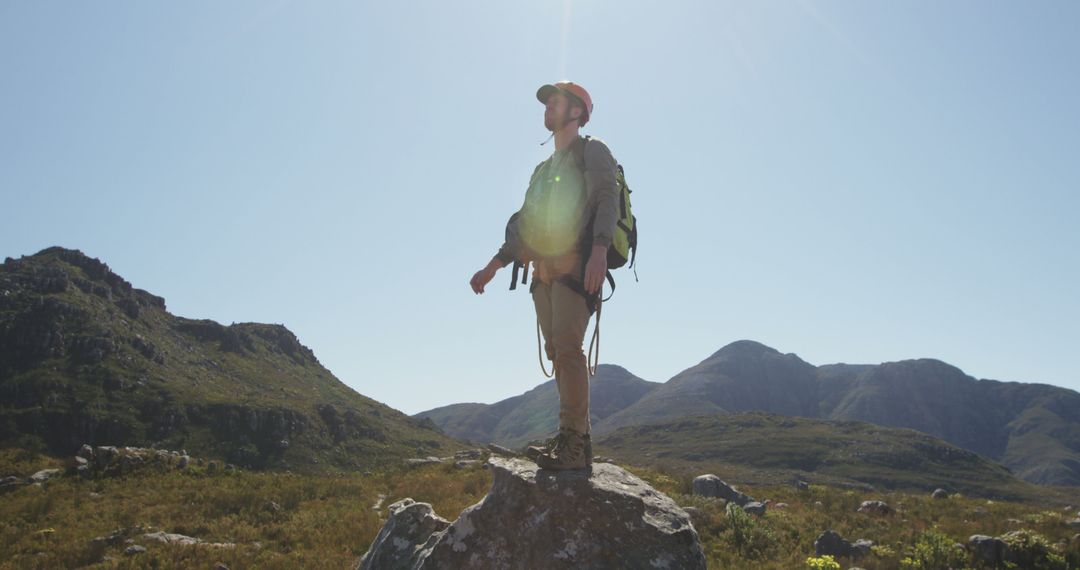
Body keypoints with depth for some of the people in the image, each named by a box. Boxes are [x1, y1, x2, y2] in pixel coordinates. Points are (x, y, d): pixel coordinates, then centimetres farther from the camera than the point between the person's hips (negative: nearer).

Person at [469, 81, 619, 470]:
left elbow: (608, 198, -12)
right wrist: (493, 267, 24)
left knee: (566, 347, -19)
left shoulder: (592, 151, 5)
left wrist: (599, 250, -29)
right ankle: (574, 439, 6)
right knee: (557, 352, 2)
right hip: (544, 273, 8)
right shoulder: (543, 168, 28)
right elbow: (524, 224, 30)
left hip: (576, 268, -7)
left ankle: (574, 443, -19)